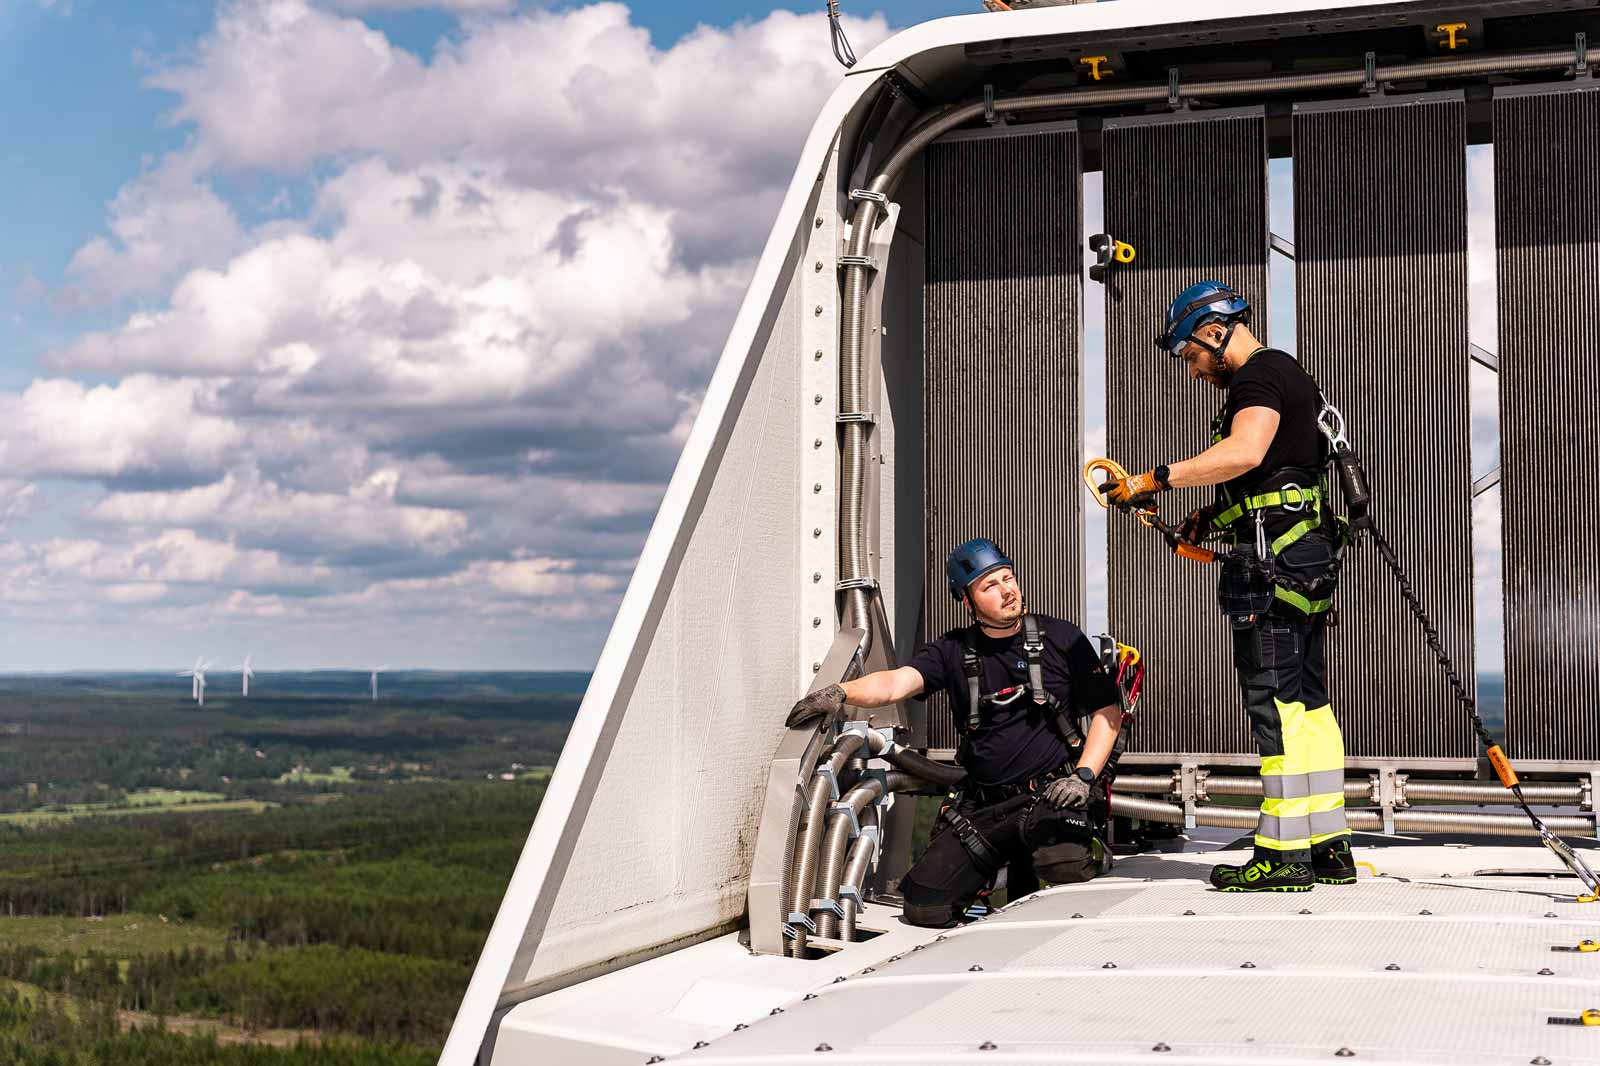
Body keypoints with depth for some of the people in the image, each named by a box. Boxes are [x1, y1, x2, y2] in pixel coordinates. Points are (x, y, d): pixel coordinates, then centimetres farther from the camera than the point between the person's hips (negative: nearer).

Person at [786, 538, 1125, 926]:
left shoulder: (1062, 639, 2)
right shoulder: (954, 651, 6)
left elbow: (1108, 711, 3)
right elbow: (896, 682, -11)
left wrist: (1084, 776, -11)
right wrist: (841, 692, -31)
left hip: (1053, 795, -3)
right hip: (983, 803, 3)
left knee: (1062, 865, -35)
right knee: (925, 906, -6)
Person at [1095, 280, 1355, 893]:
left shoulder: (1259, 375, -8)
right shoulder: (1287, 376, 25)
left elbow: (1245, 453, -26)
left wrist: (1157, 480, -25)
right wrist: (1212, 519, 20)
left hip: (1274, 560, -10)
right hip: (1308, 557, 10)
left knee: (1274, 700, -9)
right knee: (1307, 701, 10)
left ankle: (1283, 854, -8)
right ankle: (1329, 848, 13)